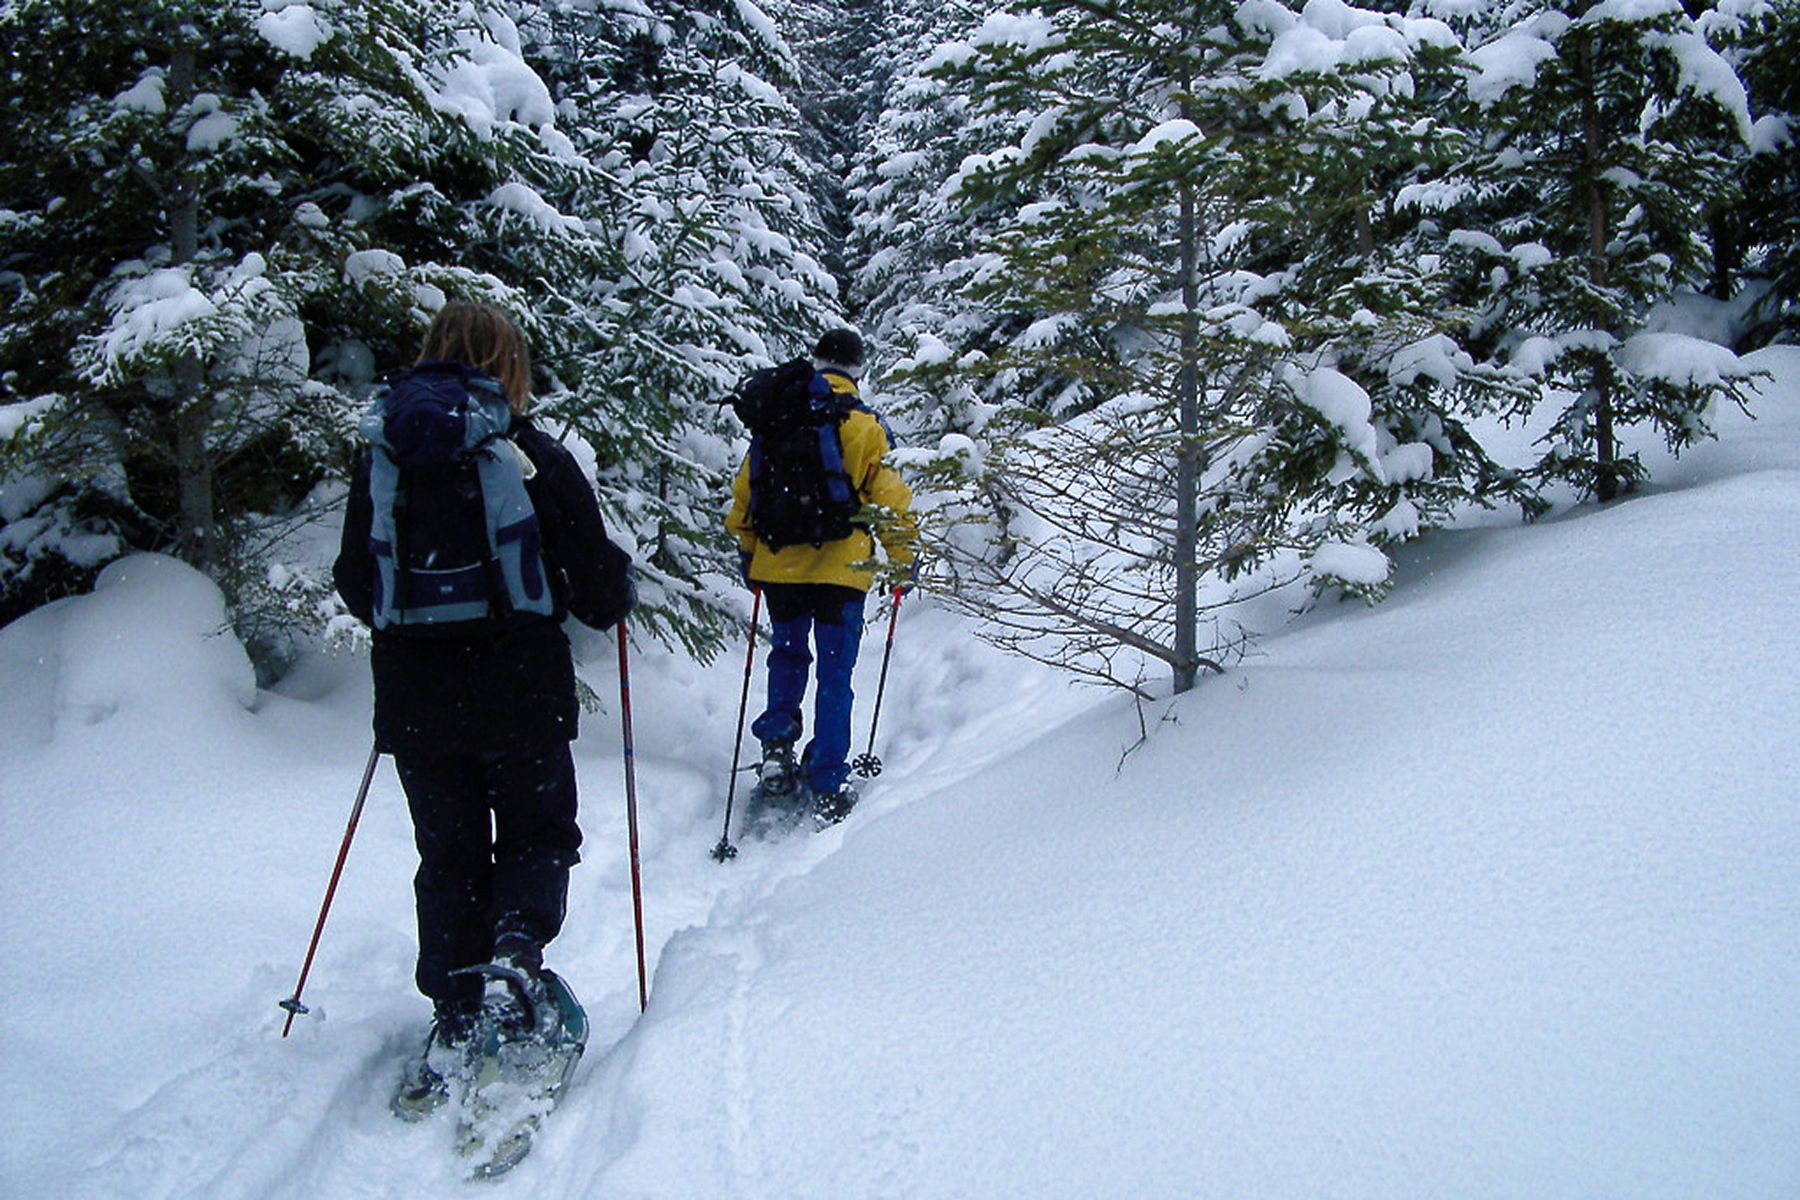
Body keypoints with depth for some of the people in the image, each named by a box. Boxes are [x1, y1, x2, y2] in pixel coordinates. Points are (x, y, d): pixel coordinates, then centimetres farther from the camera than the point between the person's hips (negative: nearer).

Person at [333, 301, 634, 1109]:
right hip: (523, 699, -2)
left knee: (449, 859, 17)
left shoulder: (382, 462, 0)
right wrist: (619, 586, 17)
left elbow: (356, 589, 7)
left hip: (416, 705, 3)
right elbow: (600, 595, -6)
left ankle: (454, 1020, 13)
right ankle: (518, 938, -8)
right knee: (539, 836, 19)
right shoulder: (540, 462, -8)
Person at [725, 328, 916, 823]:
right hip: (841, 567, -2)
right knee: (835, 673, 4)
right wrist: (903, 557, 9)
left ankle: (776, 746, 11)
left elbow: (744, 490, 8)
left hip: (778, 565, 3)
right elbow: (890, 499, -4)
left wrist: (747, 550, 21)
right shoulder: (866, 426, -4)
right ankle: (828, 787, 4)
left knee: (787, 657, 24)